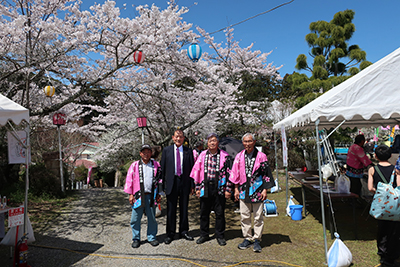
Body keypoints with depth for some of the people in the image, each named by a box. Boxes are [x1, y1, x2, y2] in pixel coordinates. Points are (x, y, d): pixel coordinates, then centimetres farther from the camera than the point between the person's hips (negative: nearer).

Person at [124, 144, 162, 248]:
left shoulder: (156, 165, 9)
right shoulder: (135, 165, 5)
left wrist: (158, 194, 7)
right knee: (135, 218, 4)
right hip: (138, 196, -1)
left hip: (151, 196, 1)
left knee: (152, 218, 8)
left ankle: (151, 237, 23)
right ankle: (136, 239, 19)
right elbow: (129, 180, 5)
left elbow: (159, 179, 11)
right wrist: (130, 194, 0)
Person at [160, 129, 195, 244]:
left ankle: (184, 231, 26)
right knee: (171, 210, 6)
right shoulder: (166, 150, 4)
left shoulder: (188, 151, 4)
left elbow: (192, 168, 4)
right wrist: (163, 184, -2)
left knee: (184, 209, 11)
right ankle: (170, 234, 18)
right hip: (171, 182, -1)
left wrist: (192, 185, 0)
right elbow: (162, 168, 4)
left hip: (185, 182, 1)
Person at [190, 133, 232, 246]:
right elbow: (197, 171, 9)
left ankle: (220, 236, 22)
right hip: (205, 188, 2)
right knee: (204, 212, 10)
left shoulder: (224, 156, -1)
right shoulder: (202, 155, 6)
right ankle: (204, 235, 26)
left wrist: (228, 189, -3)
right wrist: (197, 188, 6)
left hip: (219, 188, -2)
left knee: (220, 213, 6)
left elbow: (229, 173, 0)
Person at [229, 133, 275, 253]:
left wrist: (265, 189, -6)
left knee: (258, 217, 4)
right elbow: (236, 173, 10)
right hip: (243, 191, 3)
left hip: (257, 191, -2)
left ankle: (257, 240, 17)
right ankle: (247, 238, 22)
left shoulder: (261, 156, -2)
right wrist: (236, 189, 7)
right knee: (244, 216, 8)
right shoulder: (239, 156, 6)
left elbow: (266, 173, -1)